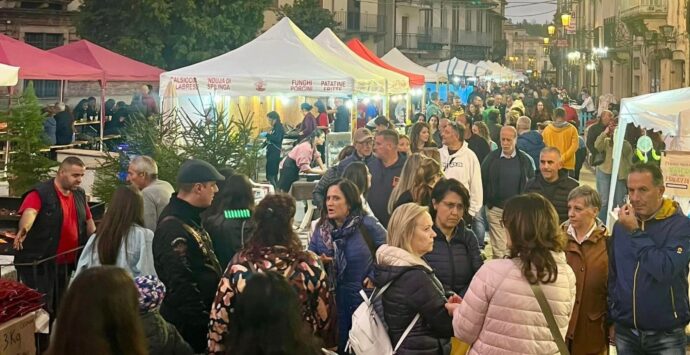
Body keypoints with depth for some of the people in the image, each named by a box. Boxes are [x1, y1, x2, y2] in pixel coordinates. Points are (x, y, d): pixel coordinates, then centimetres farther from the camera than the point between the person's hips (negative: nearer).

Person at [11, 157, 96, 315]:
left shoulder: (79, 194, 8)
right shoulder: (41, 193, -15)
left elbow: (88, 220, 18)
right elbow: (29, 212, -33)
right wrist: (24, 230, -53)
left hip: (68, 264, 7)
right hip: (39, 264, -7)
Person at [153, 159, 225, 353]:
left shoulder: (189, 218, 10)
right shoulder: (174, 229, -24)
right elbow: (181, 287, -28)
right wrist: (203, 323, -23)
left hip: (201, 315, 10)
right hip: (189, 326, -10)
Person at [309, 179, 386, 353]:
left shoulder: (367, 224, -11)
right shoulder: (321, 227, 3)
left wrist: (375, 276, -11)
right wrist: (317, 261, -13)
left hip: (362, 298, -3)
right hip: (331, 299, 4)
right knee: (336, 345, 12)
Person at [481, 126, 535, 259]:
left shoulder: (525, 160, 2)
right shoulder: (491, 158, 1)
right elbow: (482, 182, 5)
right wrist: (486, 202, 1)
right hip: (495, 209, 0)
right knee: (498, 249, -2)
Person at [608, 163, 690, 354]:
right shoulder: (621, 225, 4)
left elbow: (665, 270, -26)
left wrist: (636, 232, -20)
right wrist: (612, 318, 10)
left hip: (666, 336, -4)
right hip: (625, 333, 4)